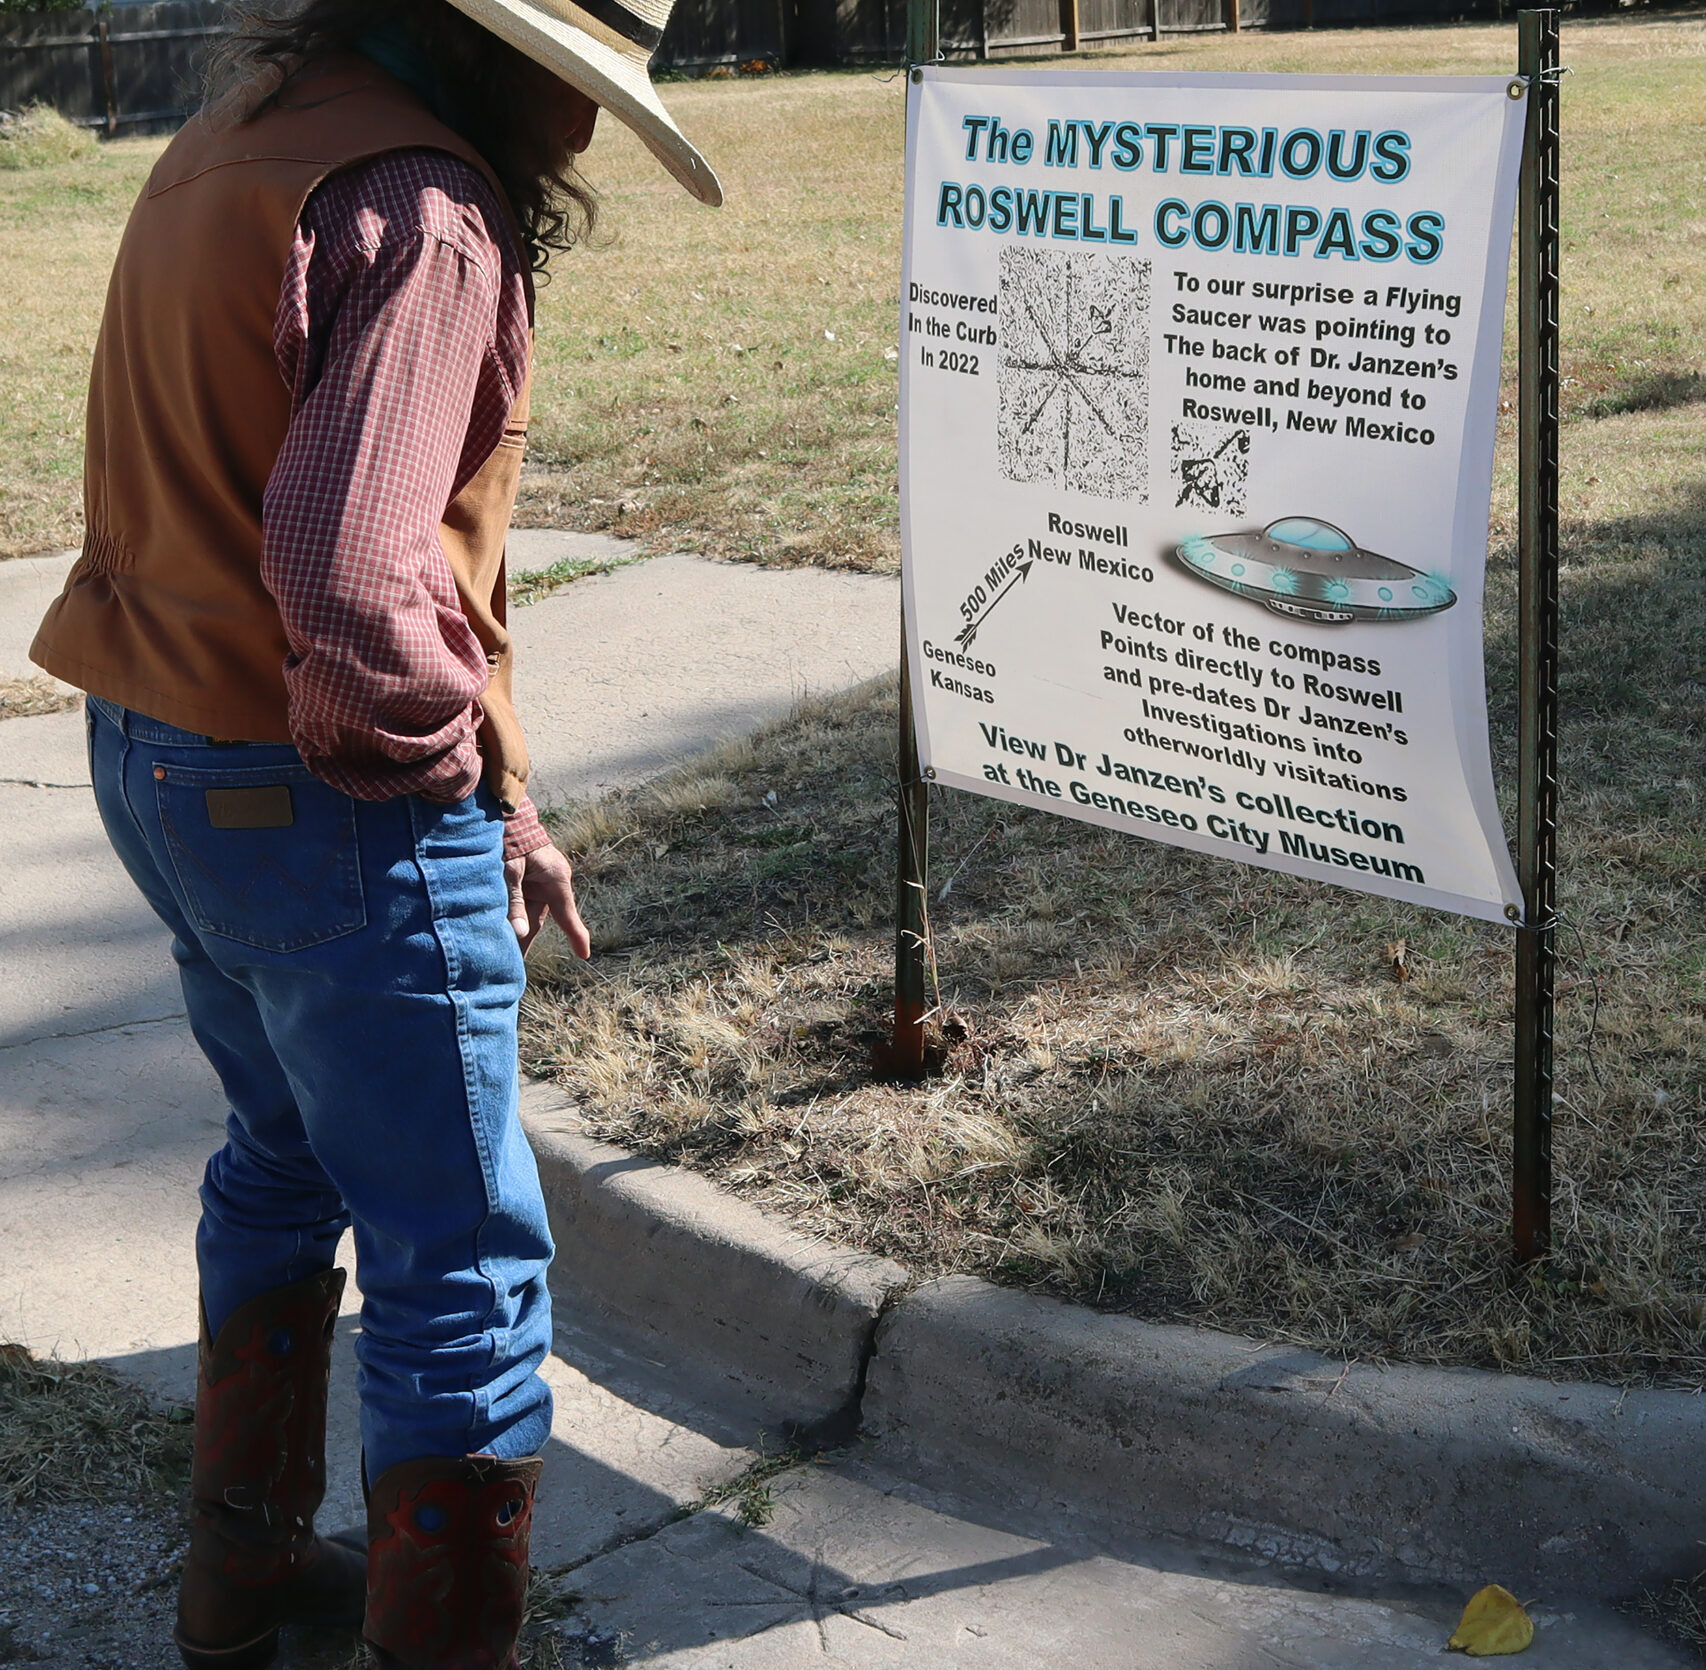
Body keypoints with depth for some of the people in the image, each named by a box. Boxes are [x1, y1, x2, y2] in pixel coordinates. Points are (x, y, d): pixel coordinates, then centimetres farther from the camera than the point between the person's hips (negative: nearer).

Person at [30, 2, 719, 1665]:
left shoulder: (226, 141, 9)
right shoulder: (422, 214, -21)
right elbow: (348, 573, -30)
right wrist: (483, 775, -14)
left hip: (158, 758, 10)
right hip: (324, 802, -10)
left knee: (286, 1154, 28)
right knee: (466, 1273, 2)